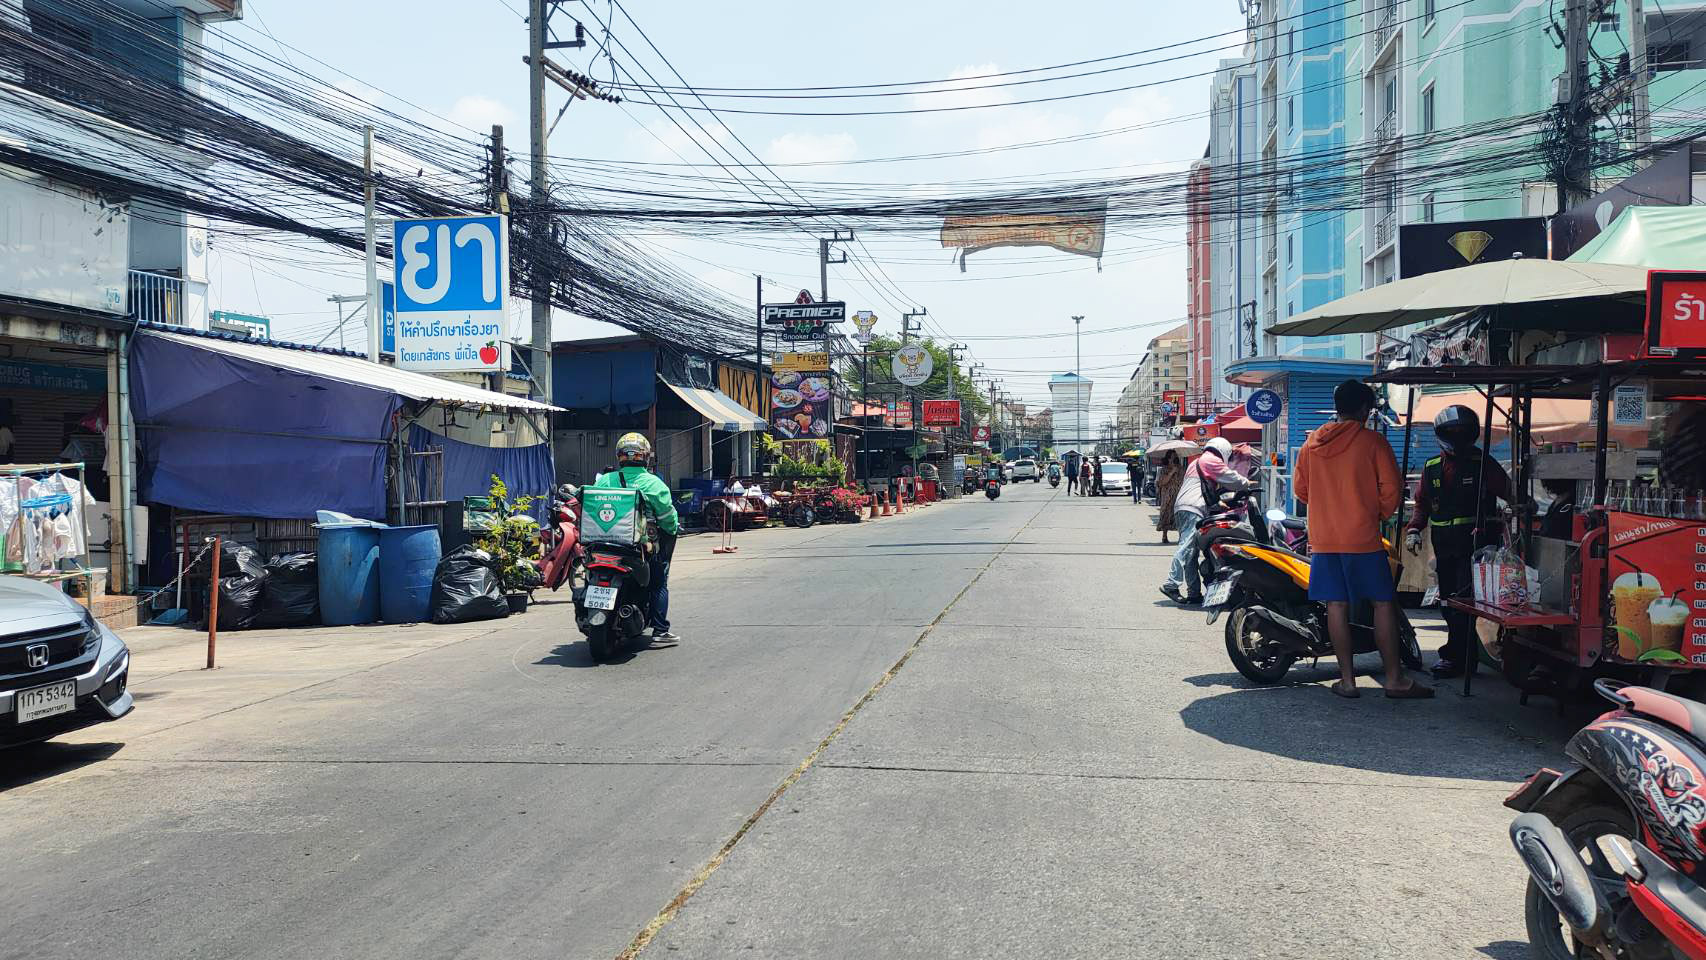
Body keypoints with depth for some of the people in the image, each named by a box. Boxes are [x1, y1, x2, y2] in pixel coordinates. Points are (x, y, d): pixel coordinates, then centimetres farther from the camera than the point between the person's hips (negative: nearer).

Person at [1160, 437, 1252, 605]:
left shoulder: (1196, 462, 32)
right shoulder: (1212, 461, 5)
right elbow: (1230, 478, 4)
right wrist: (1247, 484, 21)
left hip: (1181, 509, 10)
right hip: (1193, 509, -10)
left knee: (1191, 552, 6)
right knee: (1187, 547, -18)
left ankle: (1194, 592, 4)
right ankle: (1171, 584, -28)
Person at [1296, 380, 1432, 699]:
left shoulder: (1313, 442, 7)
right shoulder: (1372, 441, -6)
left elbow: (1300, 486, 14)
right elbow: (1391, 487, -7)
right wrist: (1381, 514, 10)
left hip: (1323, 538, 4)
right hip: (1362, 538, -4)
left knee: (1336, 605, 6)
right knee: (1383, 603, 4)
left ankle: (1347, 679, 10)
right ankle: (1395, 680, 6)